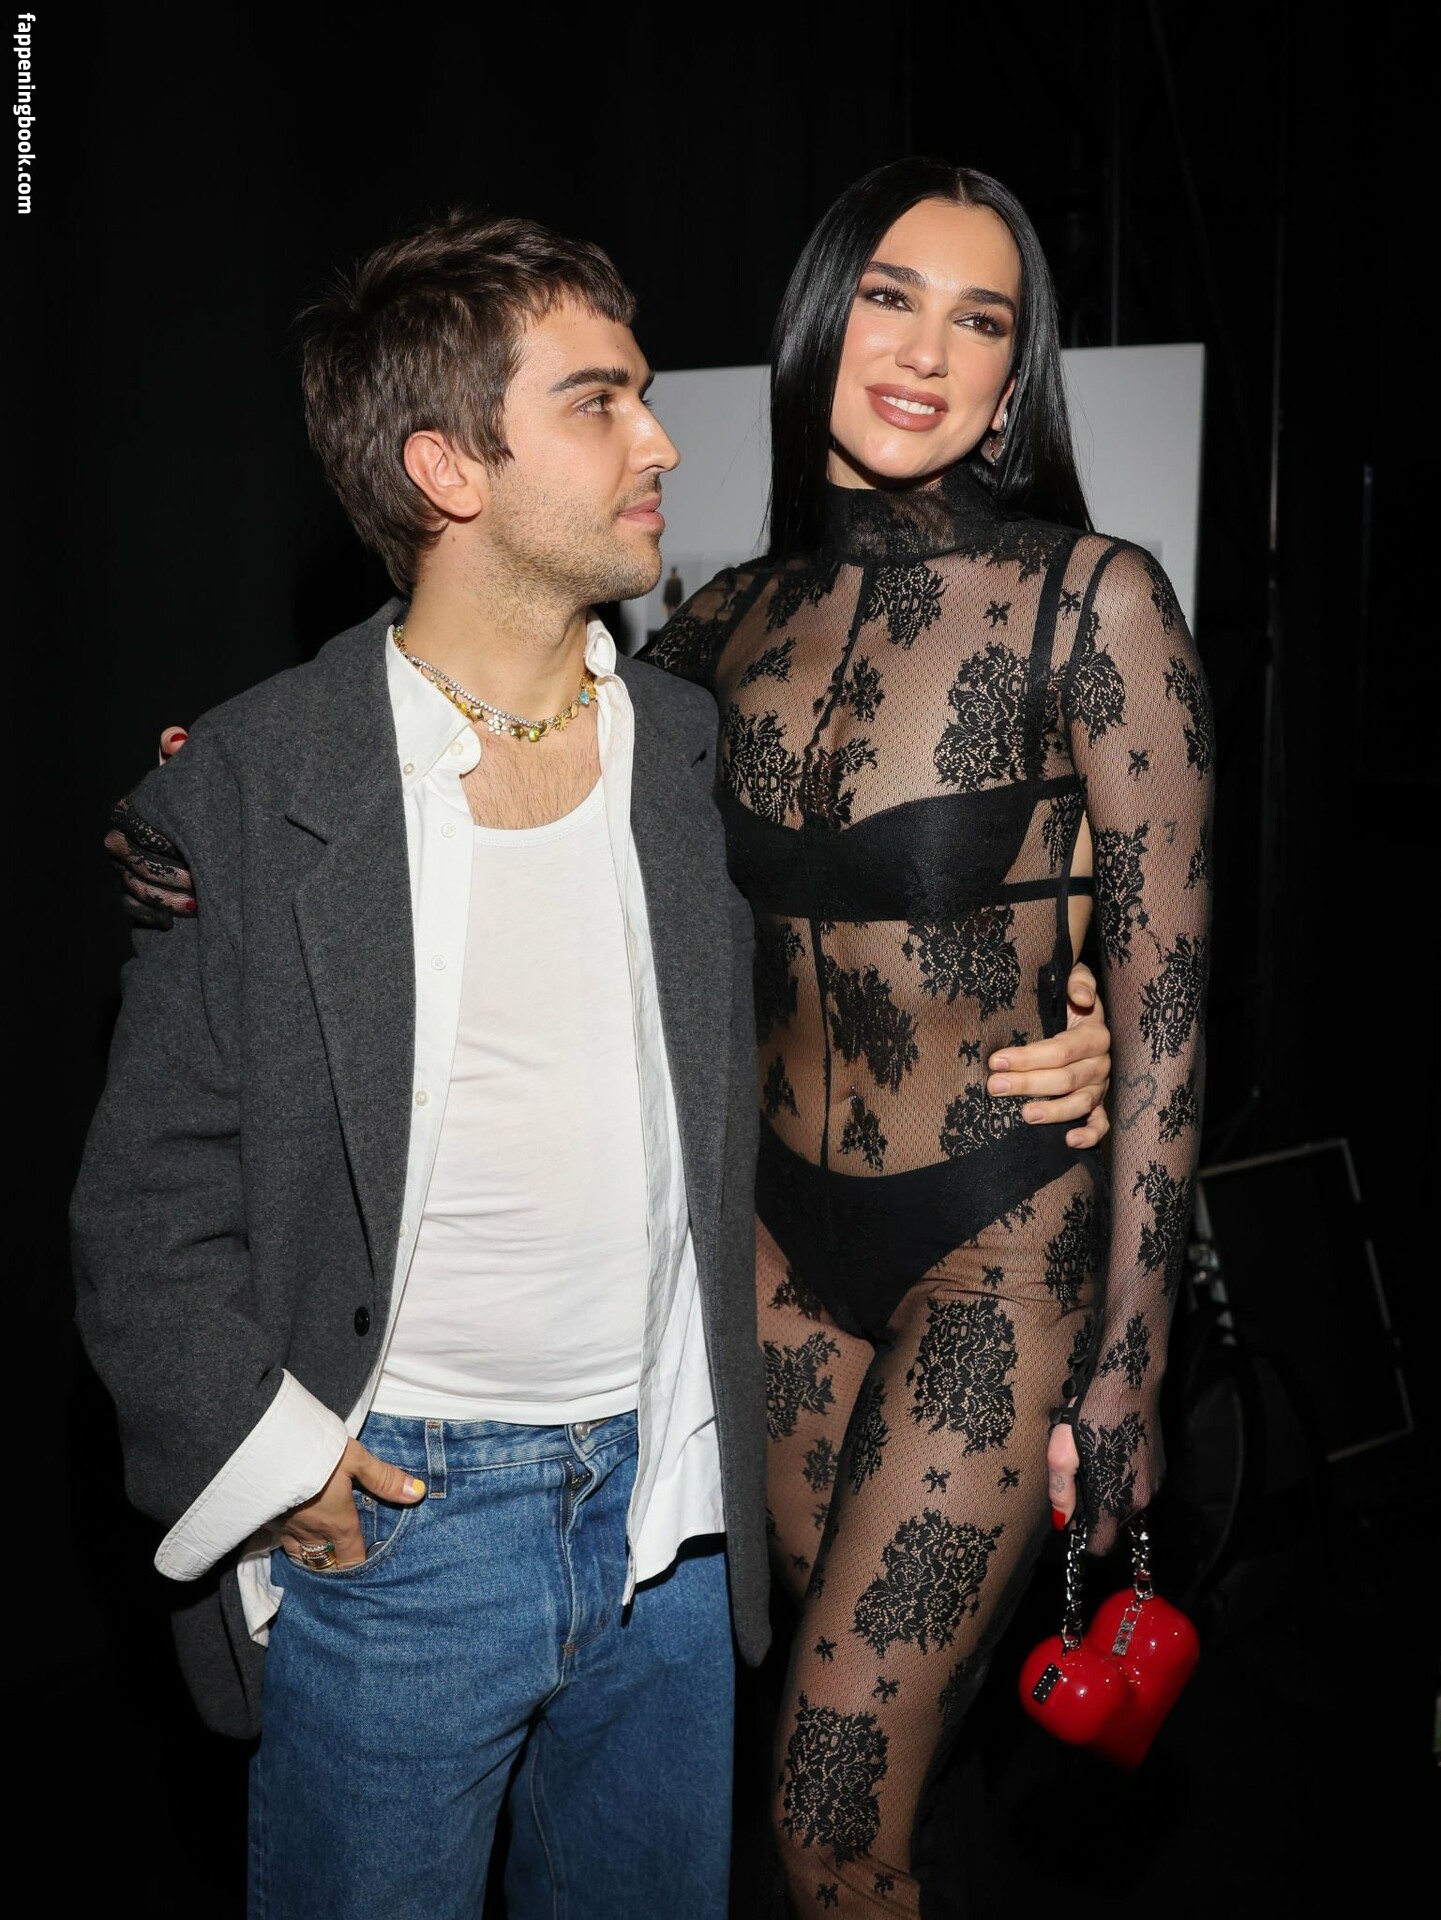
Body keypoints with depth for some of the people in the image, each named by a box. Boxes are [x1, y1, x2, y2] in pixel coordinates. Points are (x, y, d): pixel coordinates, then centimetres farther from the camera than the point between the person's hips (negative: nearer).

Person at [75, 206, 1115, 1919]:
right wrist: (265, 1463, -13)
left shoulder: (695, 750, 3)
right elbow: (150, 1199, -6)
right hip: (389, 1516, -4)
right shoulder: (249, 791, -10)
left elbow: (757, 1061, 13)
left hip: (664, 1495, 4)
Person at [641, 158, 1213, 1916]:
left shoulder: (1091, 602, -13)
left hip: (999, 1240, -4)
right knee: (888, 1715, 20)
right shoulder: (736, 618, 1)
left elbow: (1163, 994, -10)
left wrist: (1128, 1360, -9)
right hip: (786, 1226, 5)